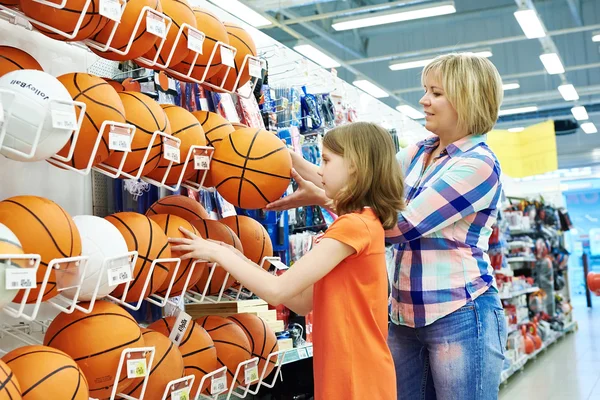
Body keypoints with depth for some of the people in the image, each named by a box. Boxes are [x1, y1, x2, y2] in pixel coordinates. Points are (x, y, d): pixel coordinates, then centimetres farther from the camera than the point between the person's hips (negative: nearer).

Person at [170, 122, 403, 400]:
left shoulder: (353, 225, -19)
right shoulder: (363, 223, 12)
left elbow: (278, 291, -21)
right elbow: (304, 302, 9)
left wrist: (219, 253, -8)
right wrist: (239, 261, 3)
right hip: (348, 377, 9)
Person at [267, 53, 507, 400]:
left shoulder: (479, 164, -13)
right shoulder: (418, 154, 10)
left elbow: (400, 225, -19)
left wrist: (321, 198, -16)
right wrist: (293, 160, -1)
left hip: (461, 318, -7)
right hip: (405, 315, 7)